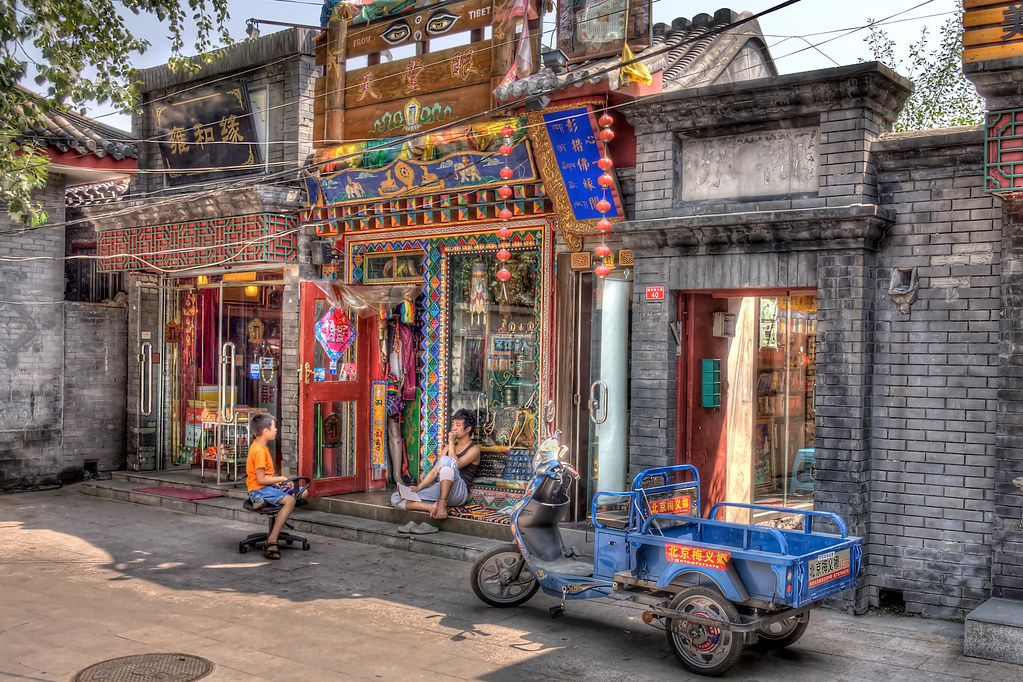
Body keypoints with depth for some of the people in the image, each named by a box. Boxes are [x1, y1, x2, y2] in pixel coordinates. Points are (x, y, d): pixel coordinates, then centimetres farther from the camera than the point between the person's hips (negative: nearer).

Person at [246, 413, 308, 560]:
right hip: (259, 490, -10)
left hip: (268, 487, 10)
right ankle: (271, 542, -34)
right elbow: (261, 479, -21)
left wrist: (274, 481, 6)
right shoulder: (259, 451, -18)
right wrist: (280, 479, -10)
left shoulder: (259, 446, 14)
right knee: (289, 501, -33)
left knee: (303, 493, 5)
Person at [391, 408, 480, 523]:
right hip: (440, 489, 7)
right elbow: (435, 471, 17)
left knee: (446, 460, -36)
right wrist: (418, 488, 3)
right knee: (396, 498, -10)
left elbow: (457, 465, -14)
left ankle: (442, 504, -35)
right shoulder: (449, 448, 24)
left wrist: (451, 442, -5)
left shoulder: (474, 449, 4)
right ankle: (432, 507, -31)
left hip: (458, 493, -7)